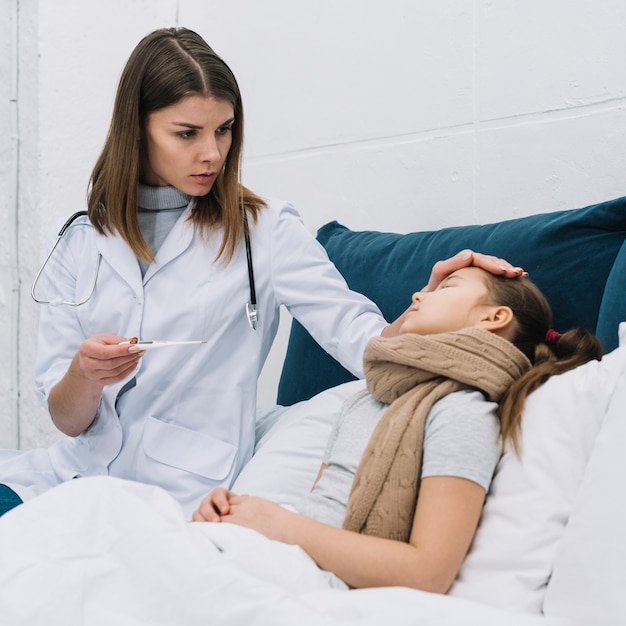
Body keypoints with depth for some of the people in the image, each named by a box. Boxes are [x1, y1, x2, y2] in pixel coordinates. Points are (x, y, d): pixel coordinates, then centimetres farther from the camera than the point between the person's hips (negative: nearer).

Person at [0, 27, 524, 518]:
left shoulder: (264, 232, 1)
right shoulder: (82, 243, 8)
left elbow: (366, 344, -8)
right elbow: (67, 420, 5)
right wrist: (86, 375, -17)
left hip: (181, 492, -4)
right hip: (78, 468, 4)